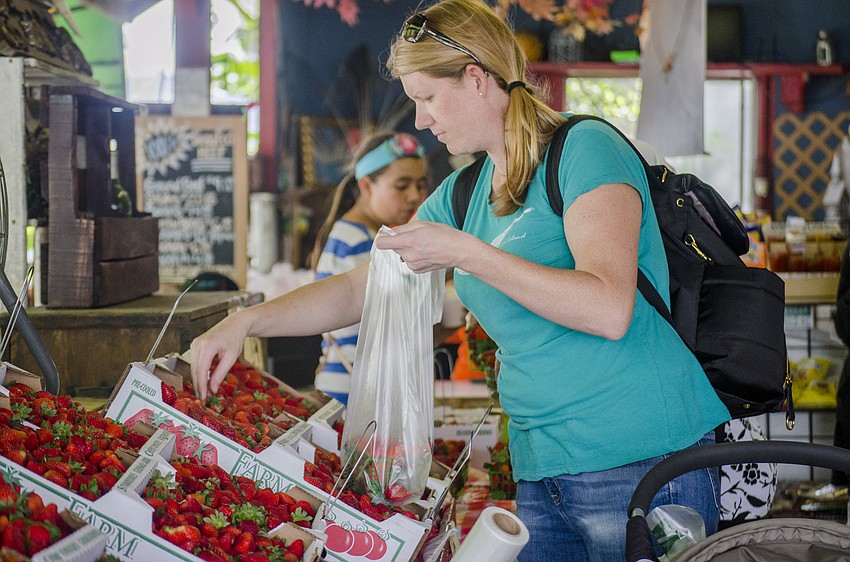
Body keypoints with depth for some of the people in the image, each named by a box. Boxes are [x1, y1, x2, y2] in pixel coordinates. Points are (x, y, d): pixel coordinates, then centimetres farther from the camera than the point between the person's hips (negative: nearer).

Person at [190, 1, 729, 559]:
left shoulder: (585, 148, -10)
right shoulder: (462, 195, 14)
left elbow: (610, 311, -23)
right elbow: (359, 289, 19)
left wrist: (465, 252, -20)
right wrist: (244, 322, 8)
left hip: (641, 464, -7)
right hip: (541, 475, 7)